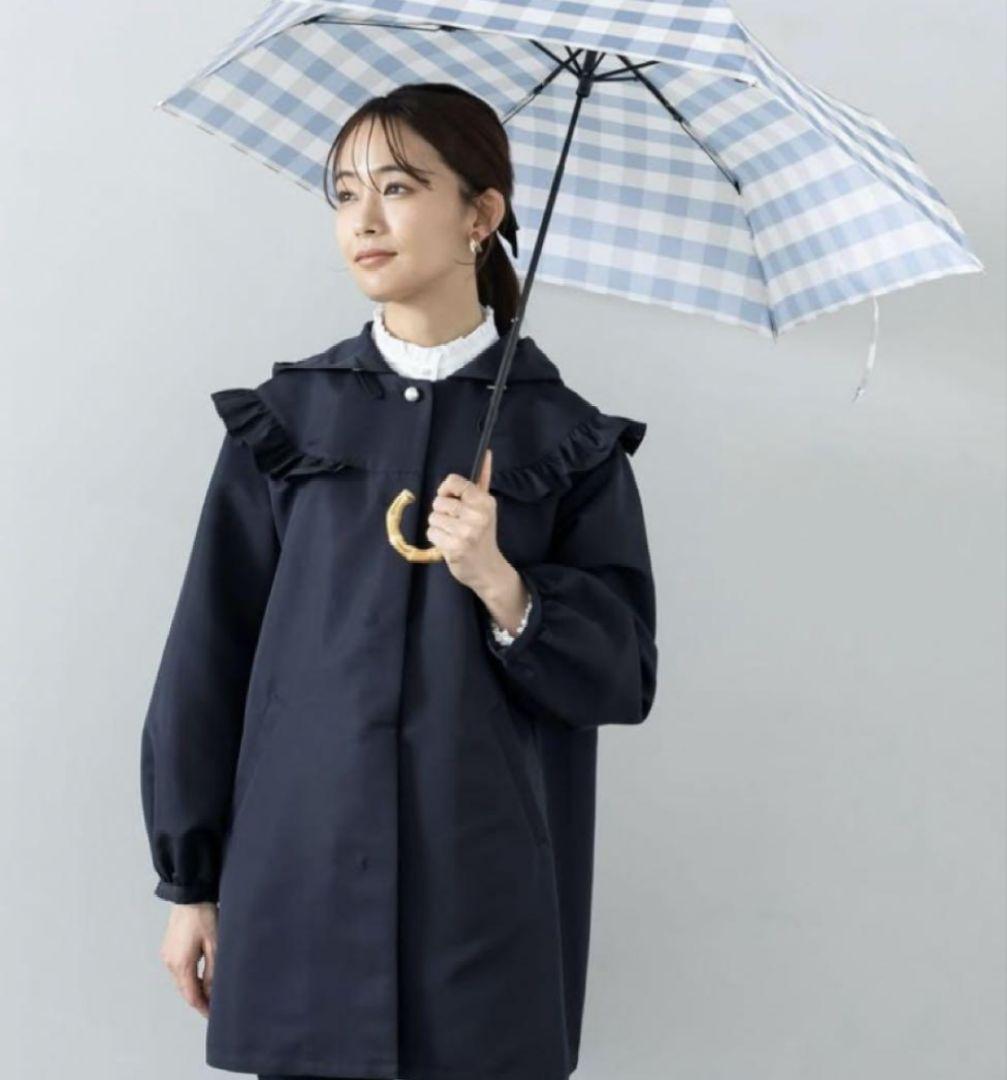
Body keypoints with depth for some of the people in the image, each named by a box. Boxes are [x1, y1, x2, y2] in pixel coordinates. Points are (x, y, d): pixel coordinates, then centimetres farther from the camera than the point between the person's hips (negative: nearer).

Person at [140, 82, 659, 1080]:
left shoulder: (566, 437, 3)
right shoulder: (286, 417, 6)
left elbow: (625, 678, 1)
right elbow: (209, 651, 6)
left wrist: (501, 584, -17)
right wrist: (190, 882, 4)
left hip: (488, 904, -1)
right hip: (301, 885, 1)